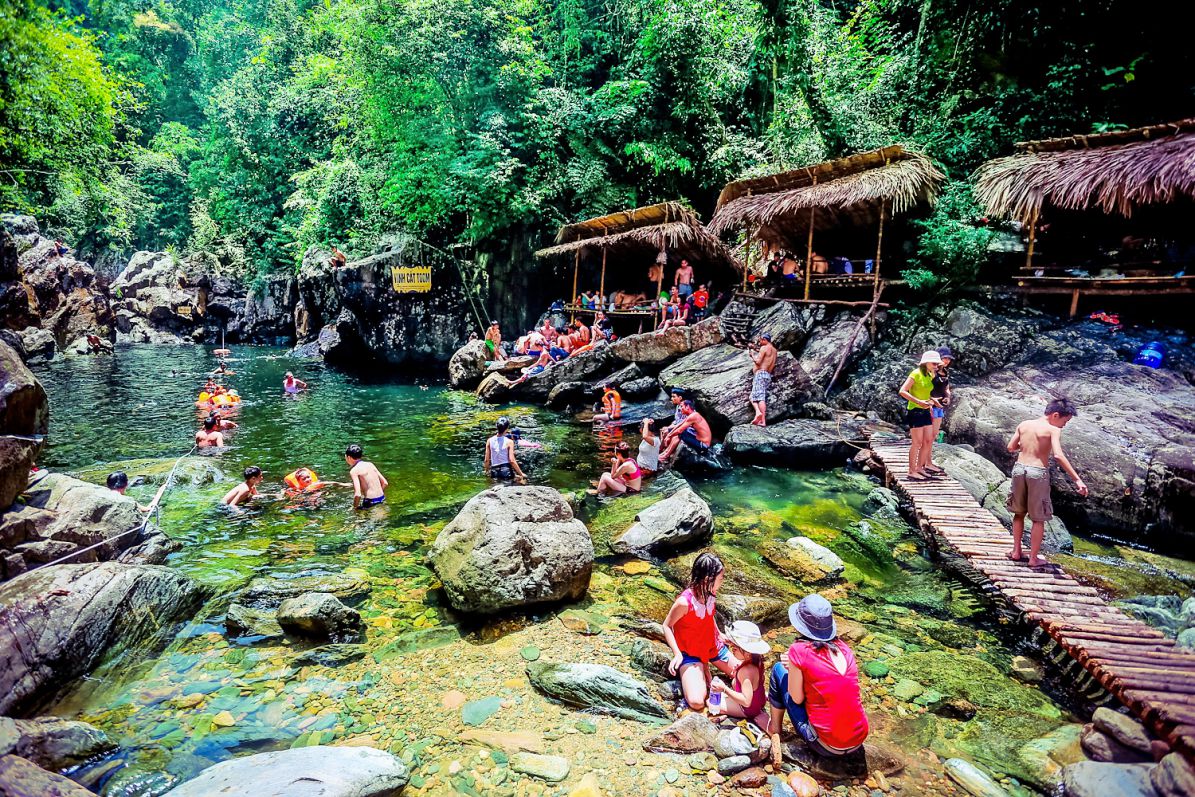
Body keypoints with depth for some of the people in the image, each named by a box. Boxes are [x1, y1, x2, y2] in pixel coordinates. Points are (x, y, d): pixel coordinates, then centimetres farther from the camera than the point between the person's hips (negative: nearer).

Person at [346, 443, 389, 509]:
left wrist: (354, 507, -3)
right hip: (381, 498, 7)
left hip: (370, 502, -7)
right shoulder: (370, 464, 11)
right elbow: (385, 483, 12)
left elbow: (358, 494, -18)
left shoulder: (354, 471, -8)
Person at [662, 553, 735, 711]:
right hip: (690, 654, -6)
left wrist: (720, 636, 12)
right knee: (696, 702, -23)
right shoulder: (684, 602, -30)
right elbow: (667, 626, -17)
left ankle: (705, 668, 18)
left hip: (713, 646, 7)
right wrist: (677, 654, -23)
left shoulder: (710, 594, -9)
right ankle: (701, 671, 6)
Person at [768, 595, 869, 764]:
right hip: (858, 743, 5)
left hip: (825, 746, -5)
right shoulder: (844, 647, 2)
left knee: (779, 669, 9)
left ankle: (775, 730, 23)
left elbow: (797, 698, -5)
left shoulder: (799, 650, -14)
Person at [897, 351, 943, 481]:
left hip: (925, 411, 8)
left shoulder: (930, 376, 13)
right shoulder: (916, 374, -12)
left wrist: (931, 400, 9)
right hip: (915, 411, -8)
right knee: (917, 443, -5)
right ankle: (911, 471, 4)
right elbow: (902, 391, -19)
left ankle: (919, 468, 20)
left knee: (928, 441, 9)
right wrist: (919, 402, -24)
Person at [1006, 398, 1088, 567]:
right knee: (1039, 519, 10)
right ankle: (1034, 558, 16)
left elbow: (1010, 447, 9)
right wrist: (1077, 479, -22)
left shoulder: (1024, 424, 7)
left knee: (1019, 513, 20)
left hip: (1019, 468, 5)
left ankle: (1016, 552, 26)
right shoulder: (1053, 430, -8)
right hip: (1038, 472, -5)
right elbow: (1058, 456, -21)